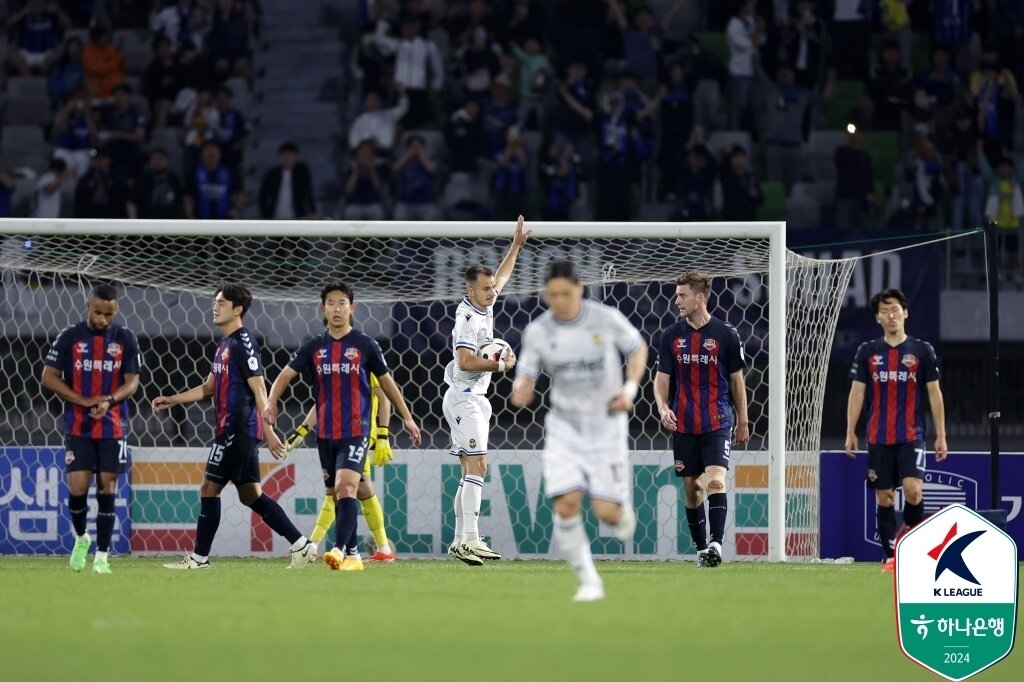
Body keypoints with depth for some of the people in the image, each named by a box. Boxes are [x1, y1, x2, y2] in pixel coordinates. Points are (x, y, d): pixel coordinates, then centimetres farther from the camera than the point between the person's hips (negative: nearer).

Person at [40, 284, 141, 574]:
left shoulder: (126, 339, 3)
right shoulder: (69, 337, -1)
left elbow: (132, 382, 1)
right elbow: (48, 377, -2)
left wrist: (108, 400, -19)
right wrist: (85, 401, -11)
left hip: (113, 428, 1)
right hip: (78, 428, -1)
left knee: (107, 487, -2)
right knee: (78, 487, -8)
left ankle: (102, 555, 3)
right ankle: (81, 537, 20)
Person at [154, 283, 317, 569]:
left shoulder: (243, 342, -11)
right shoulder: (225, 344, 18)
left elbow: (258, 388, -16)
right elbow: (208, 388, 26)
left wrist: (268, 430, -20)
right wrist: (171, 400, 20)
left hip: (238, 430, -10)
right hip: (231, 430, 10)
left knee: (209, 488, -6)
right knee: (251, 494, 10)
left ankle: (199, 558, -2)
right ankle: (301, 545, 11)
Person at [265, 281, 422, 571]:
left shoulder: (365, 345, 0)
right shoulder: (313, 347, 7)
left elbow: (386, 382, 9)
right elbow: (286, 374, 3)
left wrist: (407, 417, 10)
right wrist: (271, 401, -16)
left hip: (356, 430, -4)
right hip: (325, 433, 4)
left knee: (345, 487, -21)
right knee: (336, 494, 9)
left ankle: (340, 548, -30)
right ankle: (353, 555, 17)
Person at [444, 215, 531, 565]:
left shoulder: (485, 307, 11)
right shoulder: (468, 318, -16)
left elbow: (500, 277, 30)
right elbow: (466, 361, -25)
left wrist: (516, 245, 30)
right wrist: (501, 365, -16)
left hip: (475, 399, 10)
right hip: (463, 397, -10)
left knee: (471, 471, 7)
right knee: (477, 465, -18)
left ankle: (460, 541, 7)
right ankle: (470, 539, -25)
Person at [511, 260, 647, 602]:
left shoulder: (606, 319, -10)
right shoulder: (537, 332, -7)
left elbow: (637, 348, 6)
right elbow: (526, 375, 0)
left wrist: (630, 388, -8)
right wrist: (520, 392, -25)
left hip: (607, 423, -1)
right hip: (565, 426, 1)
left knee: (607, 511, -9)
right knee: (566, 504, -15)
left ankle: (624, 518, 31)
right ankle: (589, 581, 1)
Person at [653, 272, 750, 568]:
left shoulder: (726, 334, -2)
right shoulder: (671, 335, 4)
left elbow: (737, 380, 6)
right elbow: (661, 378, 6)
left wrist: (743, 422, 9)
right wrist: (663, 408, -13)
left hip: (717, 423, -3)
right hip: (684, 425, 3)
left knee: (716, 480, -19)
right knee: (692, 488, 6)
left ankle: (716, 544, -24)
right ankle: (701, 549, 17)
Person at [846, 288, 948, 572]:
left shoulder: (922, 351, 3)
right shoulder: (867, 352, 6)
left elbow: (935, 394, 5)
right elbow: (857, 393, 7)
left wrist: (941, 435, 1)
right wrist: (850, 432, 1)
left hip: (911, 436, -2)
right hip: (878, 438, 2)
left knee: (912, 490, -18)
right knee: (884, 498, 1)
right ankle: (890, 556, 6)